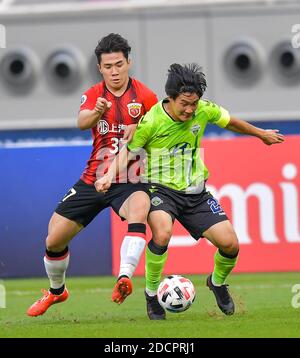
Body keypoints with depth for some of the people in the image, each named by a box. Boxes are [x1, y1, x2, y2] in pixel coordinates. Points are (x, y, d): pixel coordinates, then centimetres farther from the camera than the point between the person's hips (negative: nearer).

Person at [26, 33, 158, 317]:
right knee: (54, 240, 3)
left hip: (128, 181, -3)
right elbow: (82, 122, -19)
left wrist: (138, 129, -19)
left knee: (138, 210, -39)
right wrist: (96, 112, -43)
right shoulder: (94, 95, 2)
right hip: (93, 179, 3)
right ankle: (56, 291, 32)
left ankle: (124, 278, -49)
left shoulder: (144, 96, -4)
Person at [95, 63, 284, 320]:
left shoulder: (203, 110, -8)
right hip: (161, 188, -4)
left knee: (230, 243, -8)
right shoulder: (151, 122, -20)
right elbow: (127, 152, -8)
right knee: (162, 233, -35)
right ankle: (152, 294, -12)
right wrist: (111, 175, -28)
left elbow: (230, 122, 14)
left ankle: (218, 282, 28)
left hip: (195, 192, 4)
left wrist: (262, 134, 29)